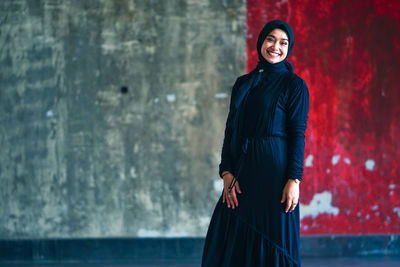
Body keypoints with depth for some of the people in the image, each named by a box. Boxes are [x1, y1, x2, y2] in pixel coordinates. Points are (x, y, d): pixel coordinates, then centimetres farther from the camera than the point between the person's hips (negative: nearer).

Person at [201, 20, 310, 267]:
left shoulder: (294, 85, -1)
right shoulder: (243, 84, 14)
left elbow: (298, 134, -6)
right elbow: (231, 130, 10)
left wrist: (294, 179, -15)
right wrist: (227, 172, -2)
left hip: (274, 170, -5)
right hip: (242, 171, 5)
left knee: (272, 241, -2)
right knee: (235, 242, 6)